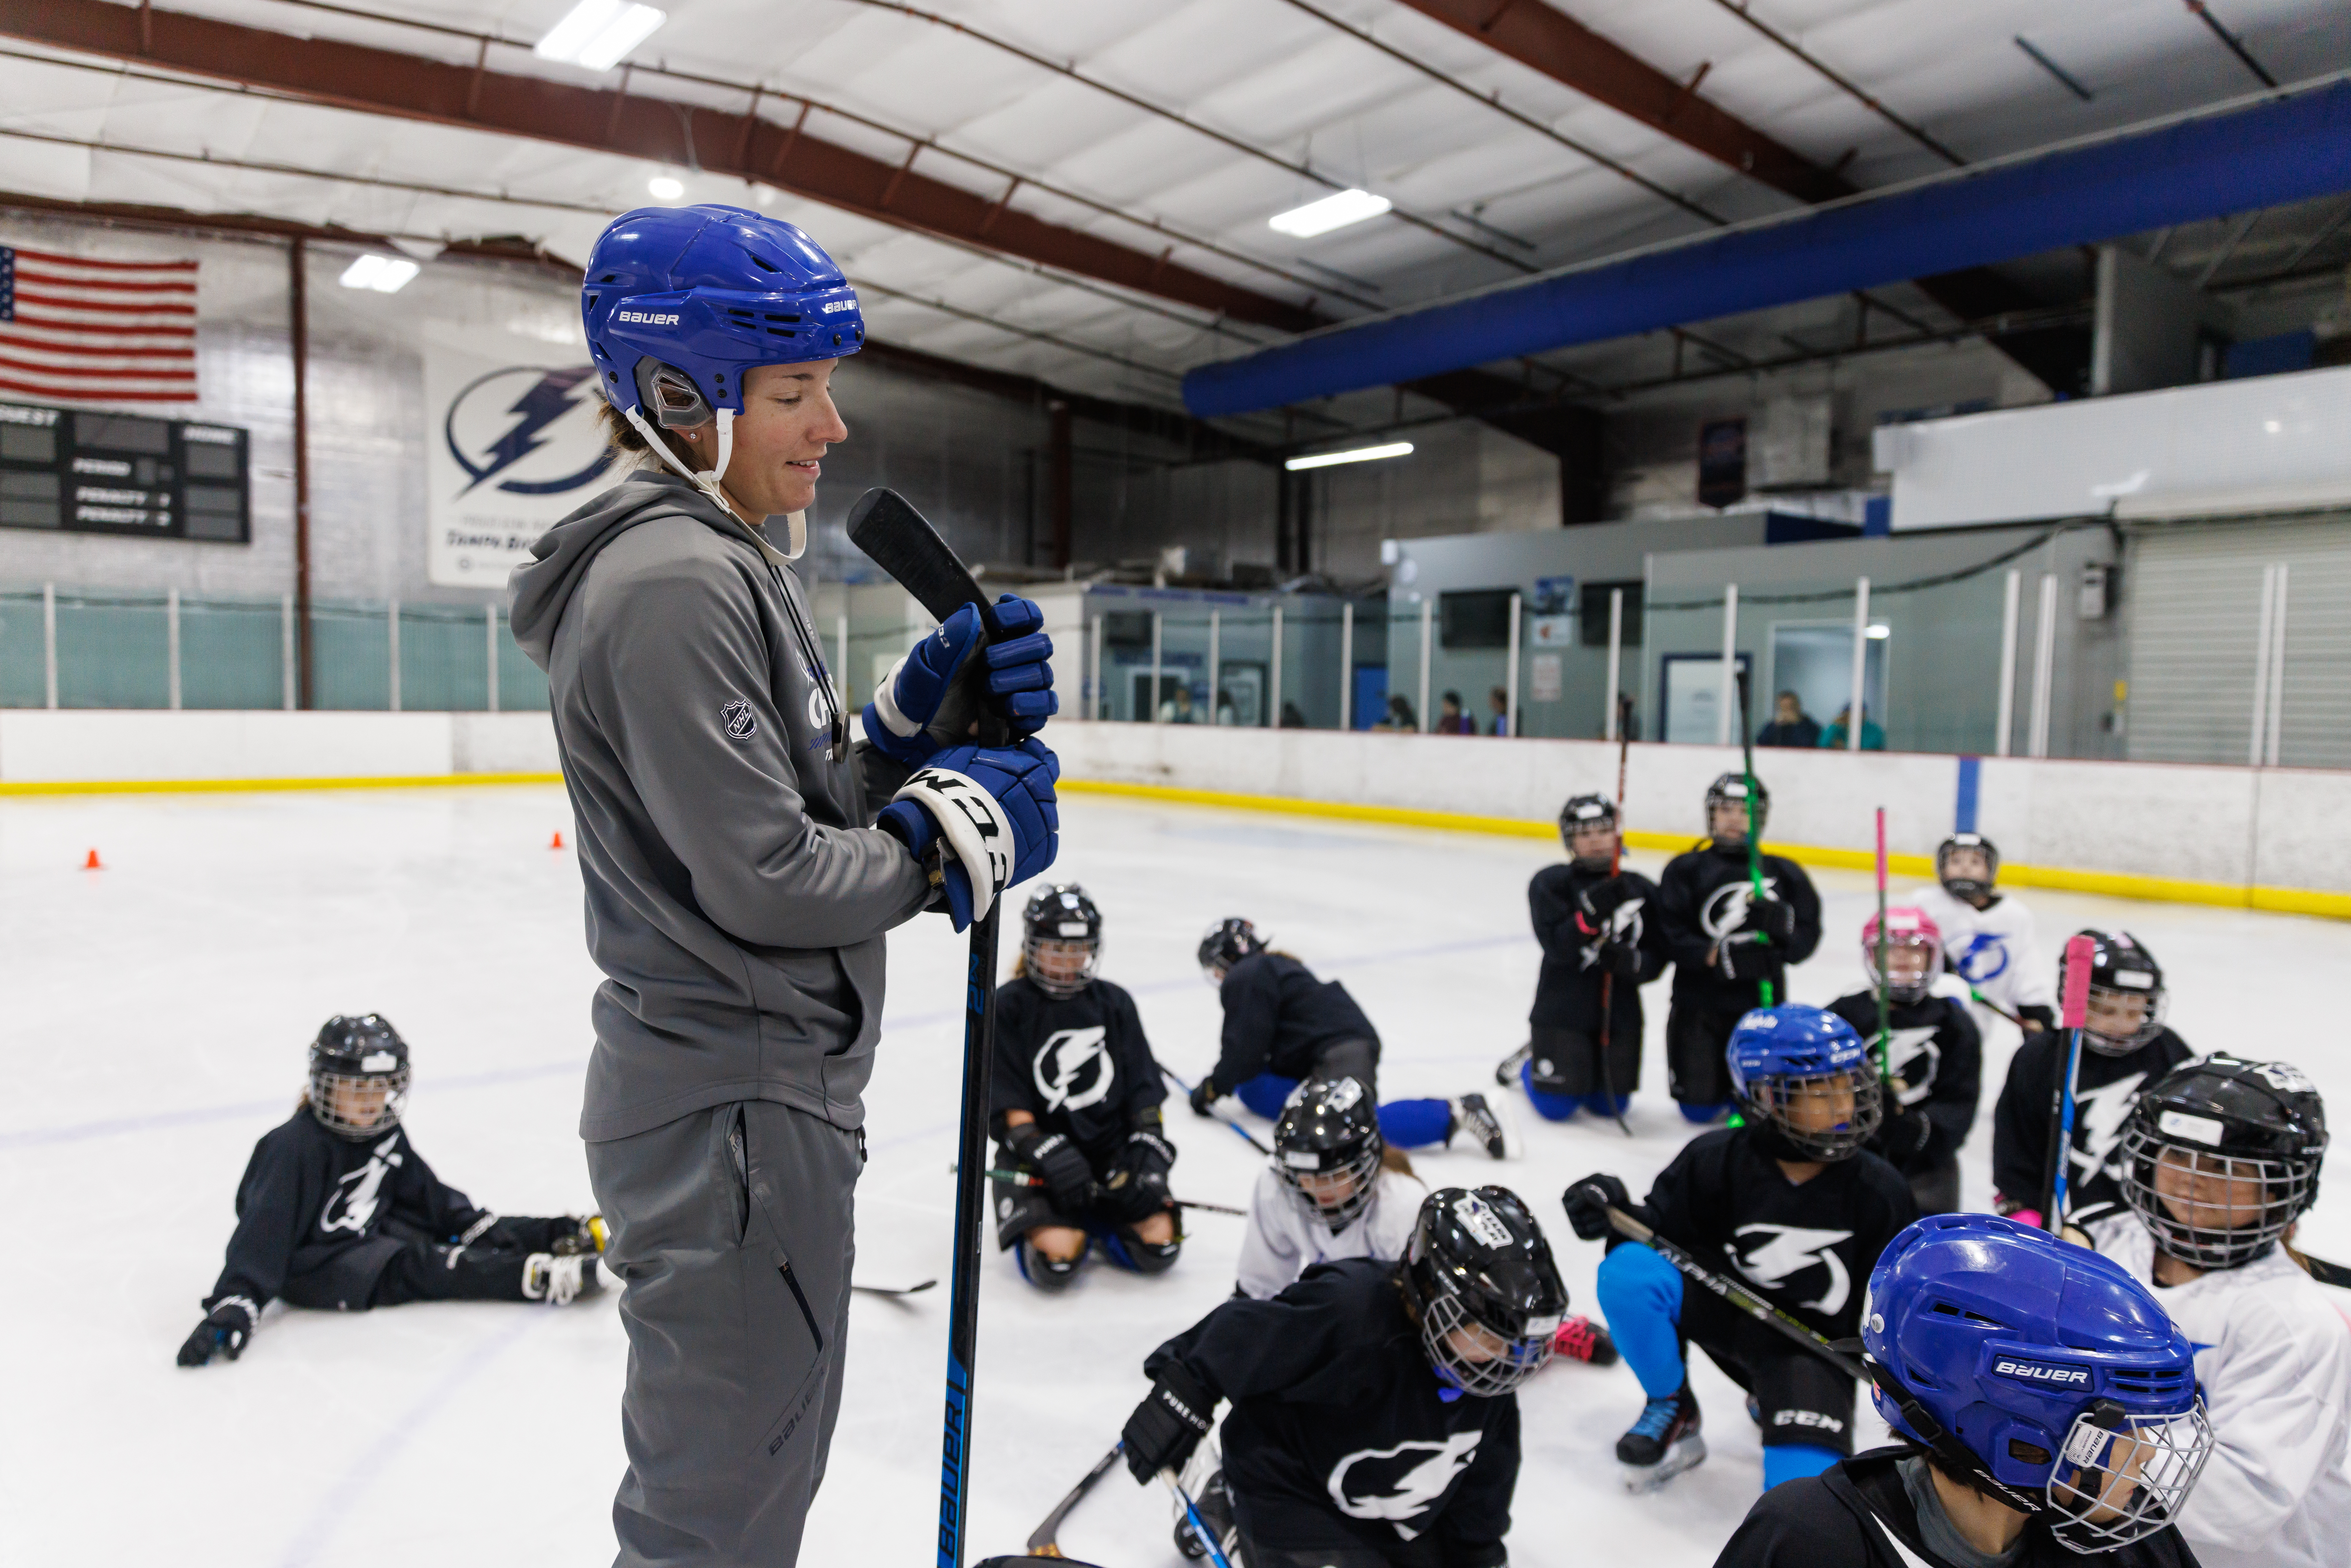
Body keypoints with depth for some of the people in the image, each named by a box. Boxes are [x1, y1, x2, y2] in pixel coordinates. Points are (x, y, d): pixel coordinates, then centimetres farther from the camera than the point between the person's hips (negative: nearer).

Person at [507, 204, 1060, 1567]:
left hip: (761, 1092, 10)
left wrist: (931, 717, -2)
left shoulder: (726, 563, 13)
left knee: (753, 1458, 27)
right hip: (735, 1110, -10)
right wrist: (956, 830, -12)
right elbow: (768, 883, -25)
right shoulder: (675, 584, -20)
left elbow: (810, 809, 11)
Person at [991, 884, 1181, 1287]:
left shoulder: (1114, 1003, 8)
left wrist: (1148, 1147, -9)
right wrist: (1046, 1153, -23)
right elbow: (1007, 1107, -8)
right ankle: (1036, 1224, 8)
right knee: (1058, 1259, -26)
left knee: (1159, 1245, -17)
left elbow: (1144, 1091, 6)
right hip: (1037, 1154, -3)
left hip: (1111, 1149, 4)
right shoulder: (1008, 1007, -3)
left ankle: (1096, 1218, 13)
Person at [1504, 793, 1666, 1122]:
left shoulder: (1642, 890, 2)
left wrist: (1629, 961, -21)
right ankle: (1530, 1062, 27)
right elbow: (1558, 948, -17)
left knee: (1610, 1106, 6)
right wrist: (1592, 912, -31)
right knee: (1555, 1107, -4)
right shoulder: (1550, 883, -7)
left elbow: (1657, 959, 1)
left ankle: (1582, 1070, 36)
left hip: (1620, 1012, 3)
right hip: (1562, 1007, -3)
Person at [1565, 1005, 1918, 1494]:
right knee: (1627, 1271, -29)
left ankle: (1772, 1404, 19)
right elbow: (1664, 1230, -9)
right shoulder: (1715, 1161, -15)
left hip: (1811, 1346, 0)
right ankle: (1673, 1410, 1)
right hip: (1720, 1310, 0)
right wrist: (1614, 1212, -30)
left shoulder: (1880, 1192, -11)